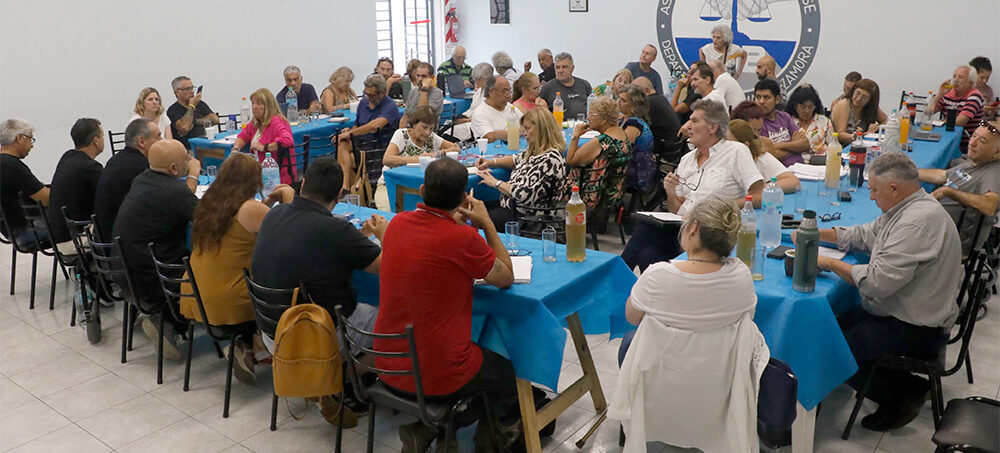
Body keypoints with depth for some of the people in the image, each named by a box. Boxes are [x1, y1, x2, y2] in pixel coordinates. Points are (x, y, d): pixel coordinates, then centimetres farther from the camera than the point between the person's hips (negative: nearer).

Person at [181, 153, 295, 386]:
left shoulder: (208, 203, 6)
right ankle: (245, 347, 8)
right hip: (227, 306, -7)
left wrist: (268, 202, 17)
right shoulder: (250, 209, -16)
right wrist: (288, 196, 3)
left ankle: (243, 345, 18)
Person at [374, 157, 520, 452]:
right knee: (507, 373, 23)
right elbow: (506, 279, -4)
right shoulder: (464, 239, -22)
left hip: (387, 365, 6)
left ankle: (421, 429, 21)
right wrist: (486, 223, 1)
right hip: (439, 375, -6)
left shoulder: (397, 224, -3)